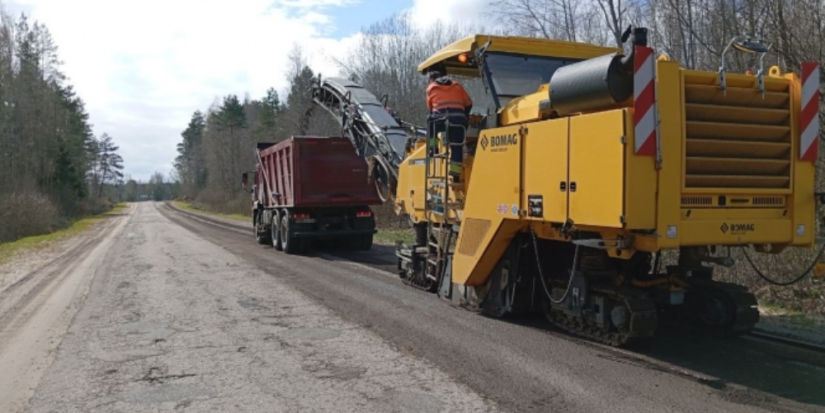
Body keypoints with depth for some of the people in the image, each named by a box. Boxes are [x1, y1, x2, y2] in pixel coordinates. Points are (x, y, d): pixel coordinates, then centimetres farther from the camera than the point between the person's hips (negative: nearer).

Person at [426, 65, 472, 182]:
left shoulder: (431, 88, 17)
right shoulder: (457, 86, 23)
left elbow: (430, 107, 24)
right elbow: (469, 104, 23)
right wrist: (464, 117, 37)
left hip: (441, 120, -2)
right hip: (459, 120, 2)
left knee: (430, 121, 30)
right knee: (457, 148, 6)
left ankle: (433, 149, 20)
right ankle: (455, 175, 1)